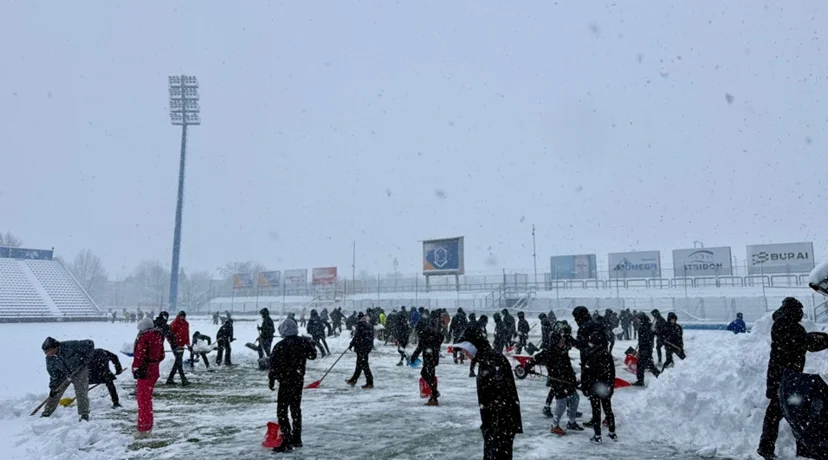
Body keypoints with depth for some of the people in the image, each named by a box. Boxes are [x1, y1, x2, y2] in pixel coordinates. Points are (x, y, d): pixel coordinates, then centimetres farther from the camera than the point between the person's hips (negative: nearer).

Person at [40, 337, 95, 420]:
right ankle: (46, 413, 21)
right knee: (55, 394, 4)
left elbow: (90, 344, -27)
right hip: (64, 375, 5)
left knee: (81, 394, -9)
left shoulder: (69, 346, -32)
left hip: (79, 371, -4)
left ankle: (84, 415, 2)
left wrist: (86, 357, -26)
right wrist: (53, 387, -7)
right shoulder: (49, 358, -14)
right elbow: (53, 373, -3)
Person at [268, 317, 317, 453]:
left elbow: (274, 365, -14)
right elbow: (312, 355, 14)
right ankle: (297, 439, 26)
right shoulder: (303, 342, -2)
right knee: (296, 409, 18)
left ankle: (287, 442, -6)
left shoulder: (281, 346, -17)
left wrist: (271, 380, -1)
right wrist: (311, 345, 31)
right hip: (299, 379, 7)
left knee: (282, 411, -1)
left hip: (286, 381, -6)